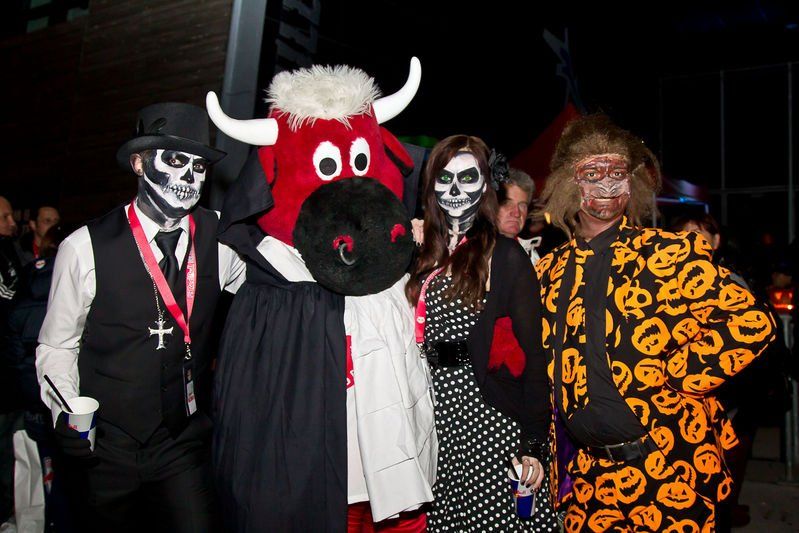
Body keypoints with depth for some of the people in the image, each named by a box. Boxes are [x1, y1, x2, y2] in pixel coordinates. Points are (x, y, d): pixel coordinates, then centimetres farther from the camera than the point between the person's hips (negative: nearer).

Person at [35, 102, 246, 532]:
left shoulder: (219, 239, -3)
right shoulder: (85, 248, -8)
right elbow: (56, 345, 0)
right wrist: (66, 416, -11)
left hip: (187, 446, 1)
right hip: (109, 448, -1)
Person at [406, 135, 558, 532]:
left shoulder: (505, 256, -4)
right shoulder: (425, 256, 10)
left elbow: (532, 354, -6)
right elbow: (419, 345, 12)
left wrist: (533, 445, -10)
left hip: (491, 423, -4)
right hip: (438, 422, 5)